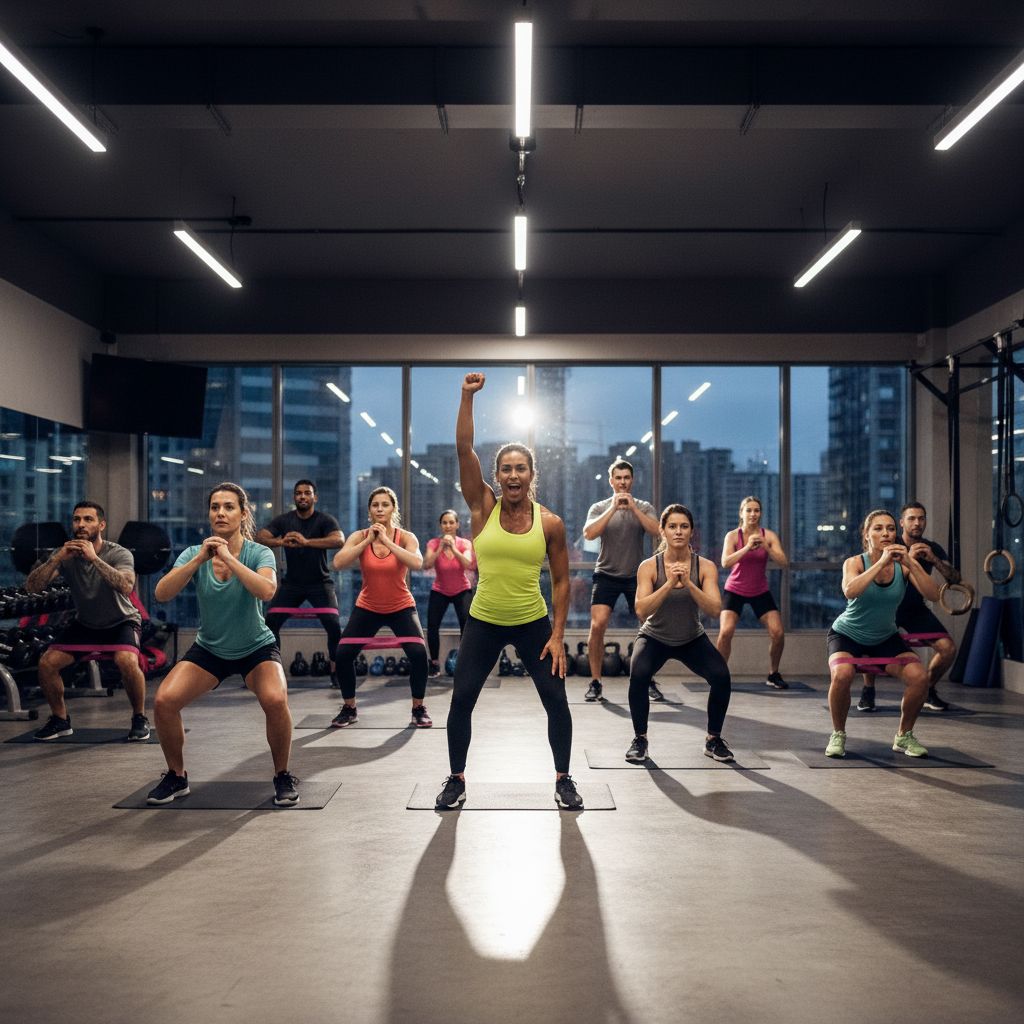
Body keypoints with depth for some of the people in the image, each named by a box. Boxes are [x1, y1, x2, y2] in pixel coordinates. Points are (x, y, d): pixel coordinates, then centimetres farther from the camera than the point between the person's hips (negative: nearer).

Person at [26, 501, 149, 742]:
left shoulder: (119, 554, -22)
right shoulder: (65, 555, -11)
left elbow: (126, 586, -41)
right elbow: (31, 587, -21)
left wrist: (95, 558, -44)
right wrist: (57, 558, -34)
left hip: (121, 622, -4)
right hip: (84, 624, 4)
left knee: (126, 661, -32)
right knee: (46, 663, -12)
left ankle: (140, 719, -9)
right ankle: (60, 720, 11)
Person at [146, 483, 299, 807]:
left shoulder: (259, 553, -16)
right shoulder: (194, 554, -9)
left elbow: (267, 590, -37)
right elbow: (161, 594, -24)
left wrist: (228, 557, -39)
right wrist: (199, 559, -33)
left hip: (256, 648, -3)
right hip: (209, 649, 3)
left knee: (276, 700, -30)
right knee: (164, 701, -17)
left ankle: (283, 777, -5)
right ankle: (176, 777, 8)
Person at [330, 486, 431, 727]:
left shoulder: (406, 537, -12)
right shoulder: (359, 536, -8)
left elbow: (417, 563, -33)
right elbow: (338, 563, -25)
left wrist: (386, 540, -32)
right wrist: (368, 540, -27)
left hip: (401, 608, -1)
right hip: (367, 608, 2)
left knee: (418, 654, -20)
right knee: (342, 655, -10)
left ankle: (418, 709, 3)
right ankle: (349, 709, 13)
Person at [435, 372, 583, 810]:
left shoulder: (550, 523, -6)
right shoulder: (483, 508, -6)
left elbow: (560, 581, -1)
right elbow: (464, 449, -15)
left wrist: (557, 635, -6)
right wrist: (468, 396, -20)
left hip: (533, 624, 0)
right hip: (483, 623, 0)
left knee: (556, 701, 1)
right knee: (461, 700, 0)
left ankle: (563, 780, 20)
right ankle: (457, 779, 19)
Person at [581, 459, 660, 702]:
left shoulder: (644, 507, 3)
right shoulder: (600, 508, 2)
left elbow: (657, 531, -16)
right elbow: (589, 533, -17)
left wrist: (633, 508, -21)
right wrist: (613, 508, -20)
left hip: (636, 575, 1)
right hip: (606, 575, -1)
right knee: (597, 625, -14)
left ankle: (649, 682, 13)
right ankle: (595, 682, -2)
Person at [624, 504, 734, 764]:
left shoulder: (705, 566, -14)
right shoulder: (649, 566, -17)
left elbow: (715, 609, -24)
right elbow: (641, 610, -27)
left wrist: (688, 584, -37)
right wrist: (669, 583, -37)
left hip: (692, 639, 1)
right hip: (654, 638, -1)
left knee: (721, 676, -22)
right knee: (638, 675, -30)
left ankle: (713, 739, 2)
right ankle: (640, 739, -7)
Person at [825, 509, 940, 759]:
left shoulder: (904, 564, -10)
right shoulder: (855, 563, -17)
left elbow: (933, 595, -22)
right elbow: (849, 591, -38)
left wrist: (910, 564, -34)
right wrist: (881, 562, -39)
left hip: (886, 638, 3)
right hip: (847, 634, -3)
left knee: (919, 677, -19)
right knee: (842, 675, -32)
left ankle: (904, 736, 6)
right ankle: (838, 735, -7)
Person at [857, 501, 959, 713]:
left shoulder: (932, 548, -1)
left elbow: (955, 580, -11)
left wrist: (934, 560, -27)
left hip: (916, 608, 3)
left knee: (948, 648, -13)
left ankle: (928, 692, 12)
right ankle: (868, 691, -6)